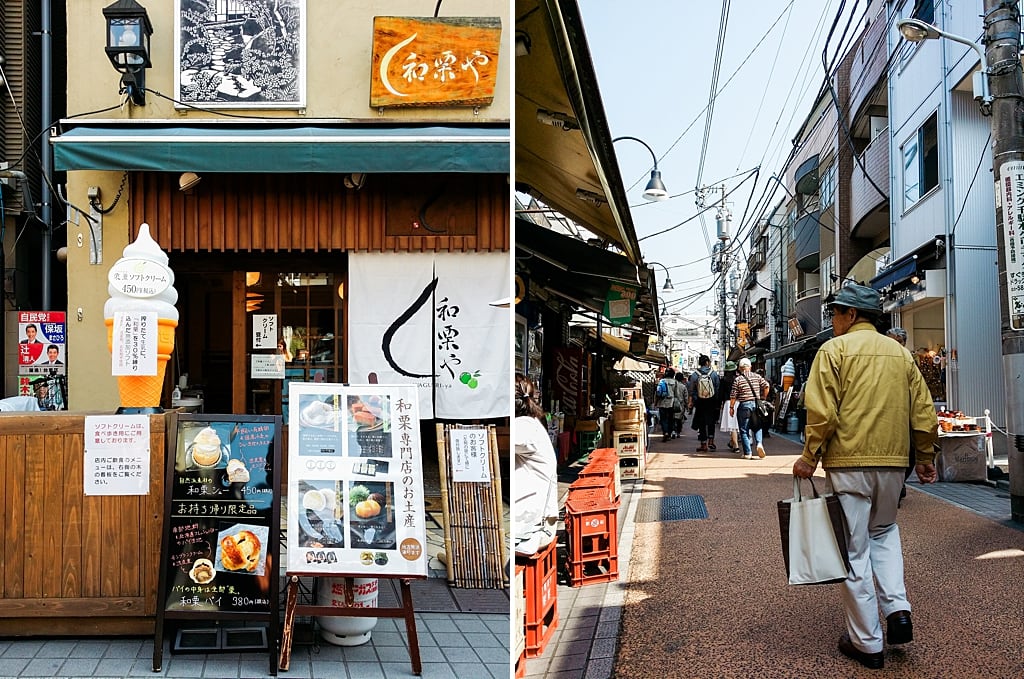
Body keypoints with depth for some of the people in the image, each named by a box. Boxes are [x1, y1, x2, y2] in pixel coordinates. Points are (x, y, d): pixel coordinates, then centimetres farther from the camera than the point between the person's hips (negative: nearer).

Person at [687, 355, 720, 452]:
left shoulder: (694, 375, -6)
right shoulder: (714, 373, -5)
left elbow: (691, 390, -1)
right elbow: (718, 389, -1)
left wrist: (691, 402, 8)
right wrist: (717, 402, 7)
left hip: (700, 403, 0)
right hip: (711, 402, 0)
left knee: (701, 423, 7)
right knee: (711, 422, 16)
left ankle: (703, 445, 8)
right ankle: (711, 441, 10)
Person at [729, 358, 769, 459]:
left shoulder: (738, 379, -5)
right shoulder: (757, 376, 5)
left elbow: (733, 395, -6)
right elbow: (766, 385, -1)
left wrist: (731, 407, 3)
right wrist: (763, 397, 11)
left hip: (744, 405, -3)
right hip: (756, 404, 3)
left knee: (744, 430, 4)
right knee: (757, 427, 17)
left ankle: (747, 453, 2)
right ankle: (759, 443, -9)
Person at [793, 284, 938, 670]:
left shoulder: (834, 350, -4)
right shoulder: (900, 353, 11)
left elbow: (822, 411, -13)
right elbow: (924, 412, 10)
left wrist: (809, 457, -6)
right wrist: (925, 458, 19)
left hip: (848, 463, -5)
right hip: (892, 462, 5)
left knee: (854, 551, 4)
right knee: (884, 531, 27)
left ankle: (867, 644, 10)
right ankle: (897, 610, 10)